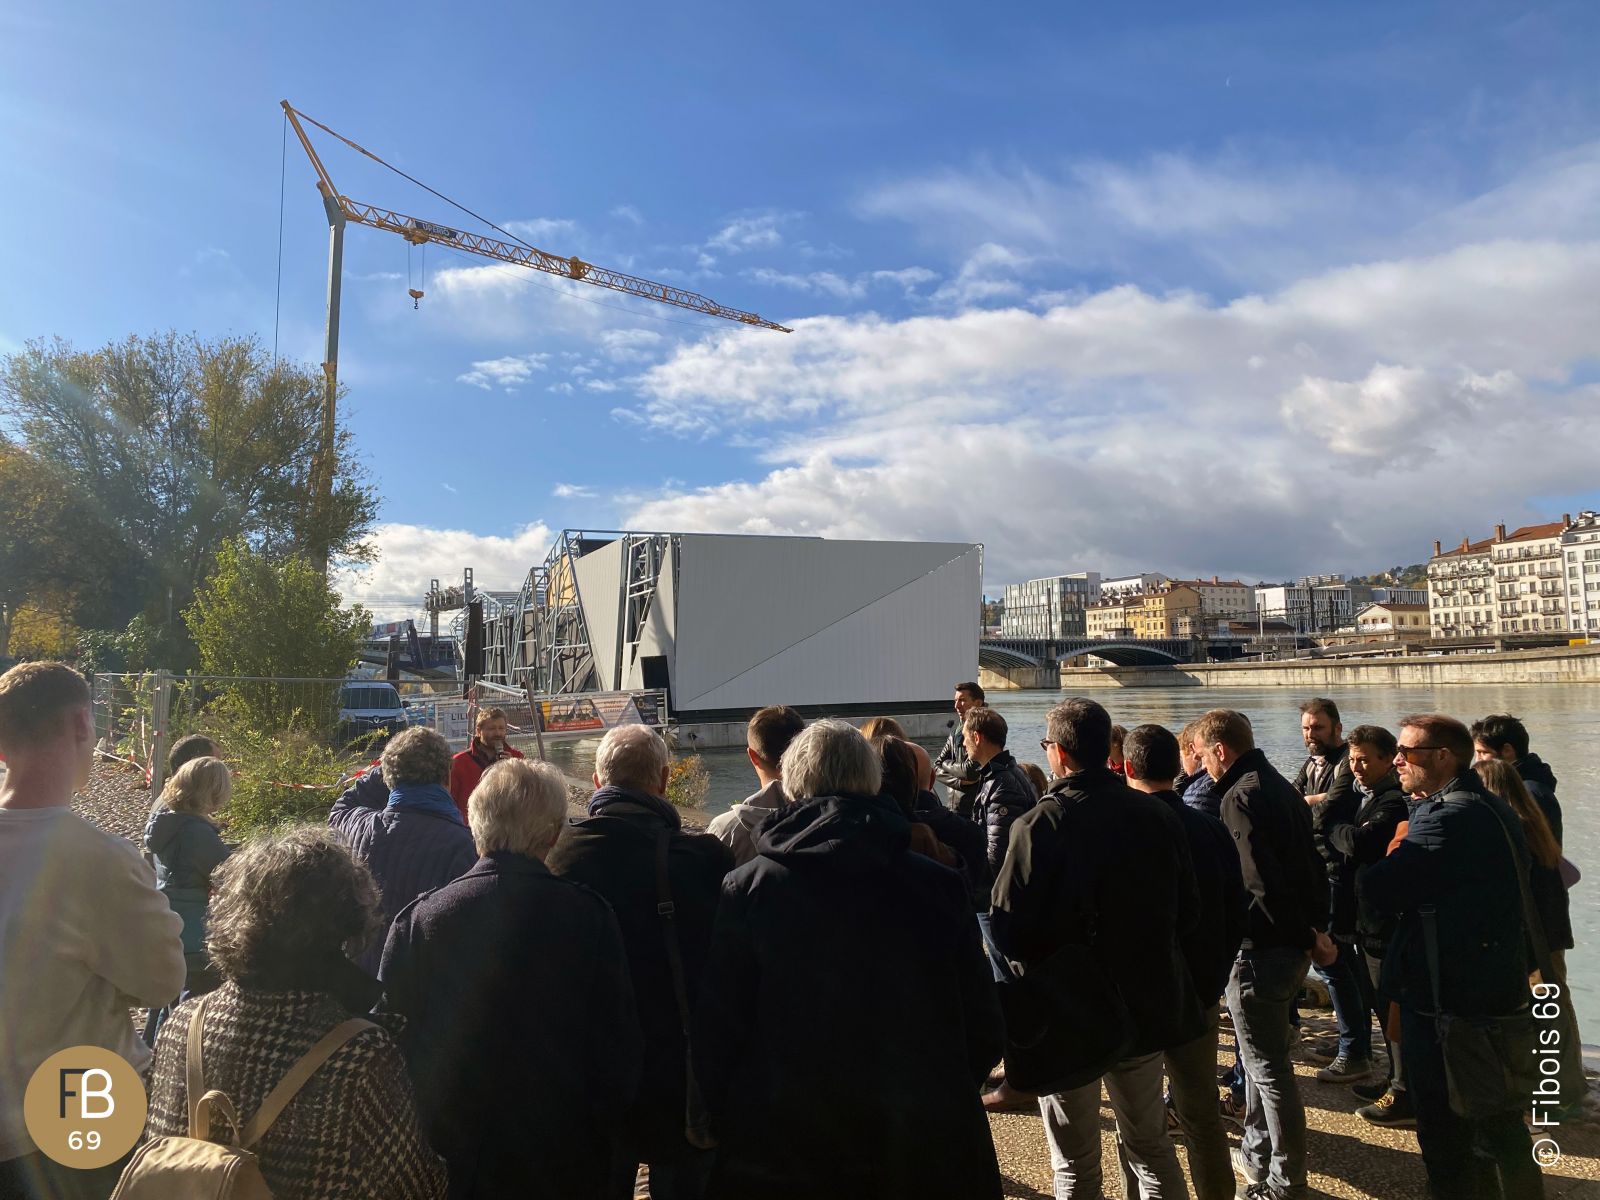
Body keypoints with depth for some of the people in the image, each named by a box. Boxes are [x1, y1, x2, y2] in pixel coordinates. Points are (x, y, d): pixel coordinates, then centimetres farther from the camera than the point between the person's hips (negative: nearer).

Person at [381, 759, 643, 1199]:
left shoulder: (419, 918, -15)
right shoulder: (591, 917, -17)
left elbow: (392, 1034, -5)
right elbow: (621, 1049, -11)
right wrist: (601, 1126, 7)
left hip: (451, 1161, 1)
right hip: (565, 1160, -1)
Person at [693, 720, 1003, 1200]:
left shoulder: (746, 890, -12)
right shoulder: (937, 886, -9)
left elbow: (715, 1036, -8)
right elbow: (982, 1031, -2)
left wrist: (728, 1123, 8)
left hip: (780, 1150, -1)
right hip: (921, 1155, 1)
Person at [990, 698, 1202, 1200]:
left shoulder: (1038, 825, -23)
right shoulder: (1157, 816, -7)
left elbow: (1006, 930, -22)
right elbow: (1188, 909, 2)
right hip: (1147, 1004, 5)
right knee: (1152, 1148, 24)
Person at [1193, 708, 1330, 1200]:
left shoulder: (1239, 796, -19)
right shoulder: (1282, 787, 10)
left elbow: (1259, 881, -25)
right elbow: (1310, 865, 12)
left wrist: (1309, 935, -13)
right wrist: (1315, 928, 9)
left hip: (1259, 950, -10)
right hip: (1291, 945, 10)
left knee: (1269, 1068, 4)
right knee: (1262, 1056, 23)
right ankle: (1258, 1155, 37)